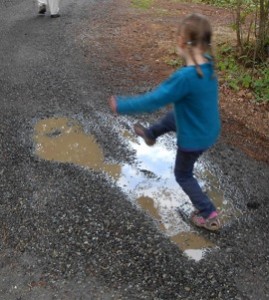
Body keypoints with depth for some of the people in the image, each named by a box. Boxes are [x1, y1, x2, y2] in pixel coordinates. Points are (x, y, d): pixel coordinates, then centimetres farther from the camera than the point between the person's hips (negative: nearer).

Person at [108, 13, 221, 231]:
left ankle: (209, 215, 23)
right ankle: (150, 135, 60)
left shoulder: (185, 77, -37)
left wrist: (121, 106, -19)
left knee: (183, 175, 19)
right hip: (210, 129, 7)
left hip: (194, 138, -7)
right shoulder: (207, 64, -13)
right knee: (172, 117, 32)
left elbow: (152, 101, -30)